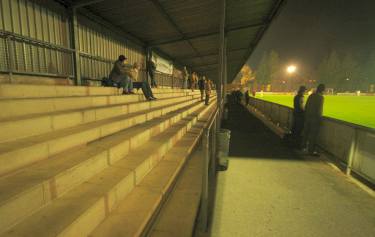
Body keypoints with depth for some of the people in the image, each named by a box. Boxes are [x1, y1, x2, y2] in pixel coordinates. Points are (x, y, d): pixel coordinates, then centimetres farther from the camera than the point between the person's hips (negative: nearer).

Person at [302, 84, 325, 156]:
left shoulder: (311, 95, 7)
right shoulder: (321, 97, -13)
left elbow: (306, 106, 10)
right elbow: (319, 109, -16)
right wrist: (320, 118, -7)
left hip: (307, 116, 7)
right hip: (315, 118, -7)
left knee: (306, 132, 18)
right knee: (313, 134, 0)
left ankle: (304, 145, 32)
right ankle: (311, 150, 7)